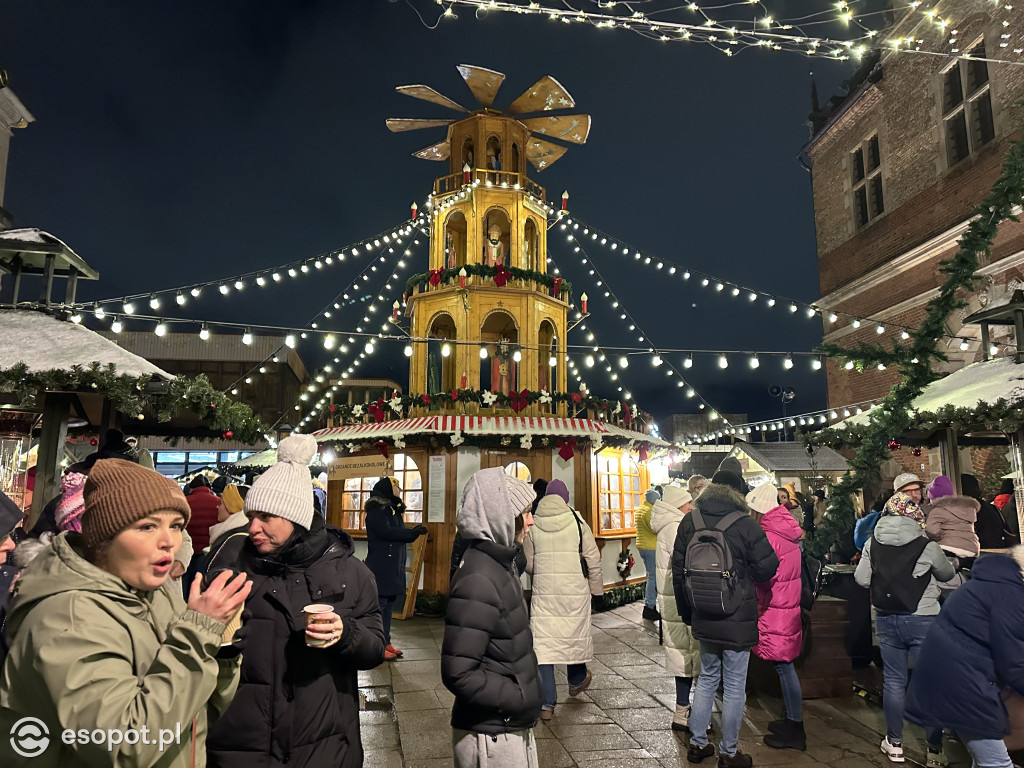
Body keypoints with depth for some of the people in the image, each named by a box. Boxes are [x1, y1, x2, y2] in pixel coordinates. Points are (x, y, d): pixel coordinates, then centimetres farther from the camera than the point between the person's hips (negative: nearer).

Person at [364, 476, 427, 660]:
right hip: (380, 567, -9)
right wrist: (413, 532, -20)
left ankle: (386, 643, 19)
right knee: (379, 605, -6)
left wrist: (415, 532, -1)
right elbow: (386, 532, -22)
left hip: (394, 567, 9)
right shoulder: (375, 510, -10)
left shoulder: (394, 510, 19)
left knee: (388, 604, 12)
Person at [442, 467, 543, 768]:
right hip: (492, 737, -9)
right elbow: (458, 674, -26)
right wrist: (522, 700, -18)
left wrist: (525, 697, 9)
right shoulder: (477, 582, -24)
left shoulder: (498, 563, 6)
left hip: (514, 727, 9)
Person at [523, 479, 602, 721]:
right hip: (575, 591, 0)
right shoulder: (578, 524, -4)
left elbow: (527, 563, 5)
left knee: (543, 641, 4)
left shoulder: (533, 526, 0)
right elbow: (593, 559, -4)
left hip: (543, 591, 0)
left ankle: (547, 703, 5)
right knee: (575, 633, 20)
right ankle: (577, 680, 43)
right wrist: (595, 586, 8)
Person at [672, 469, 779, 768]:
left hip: (704, 619, 5)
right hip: (737, 620, -5)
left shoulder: (689, 521, 0)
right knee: (734, 686, 9)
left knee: (707, 678, 21)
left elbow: (678, 570, 5)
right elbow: (768, 567, -9)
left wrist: (686, 611, 16)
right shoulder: (744, 524, -14)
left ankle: (697, 744, 29)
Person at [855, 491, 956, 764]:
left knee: (893, 681, 13)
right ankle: (934, 749, 19)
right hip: (923, 620, -3)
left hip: (886, 619, 3)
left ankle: (894, 744, 23)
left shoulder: (872, 544, -5)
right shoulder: (926, 546, -13)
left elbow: (861, 578, -1)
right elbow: (947, 574, 5)